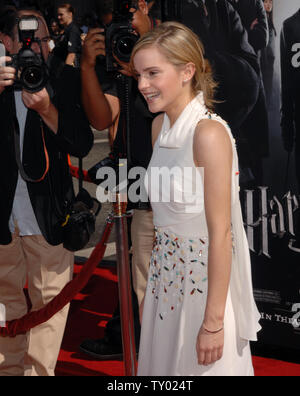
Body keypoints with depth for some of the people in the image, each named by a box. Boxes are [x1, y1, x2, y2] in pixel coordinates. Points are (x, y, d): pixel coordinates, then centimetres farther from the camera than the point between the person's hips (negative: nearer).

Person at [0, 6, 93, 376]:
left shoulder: (63, 79, -2)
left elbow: (83, 145, -7)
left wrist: (46, 109, -23)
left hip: (48, 213, -1)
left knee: (52, 297, 1)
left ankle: (38, 370, 11)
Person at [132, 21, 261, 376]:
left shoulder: (209, 134, -21)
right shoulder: (160, 125, 2)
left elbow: (221, 233, -21)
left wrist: (213, 322, -20)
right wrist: (148, 280, 15)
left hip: (205, 278, -7)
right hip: (166, 273, 7)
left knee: (200, 367, 8)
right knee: (163, 361, 19)